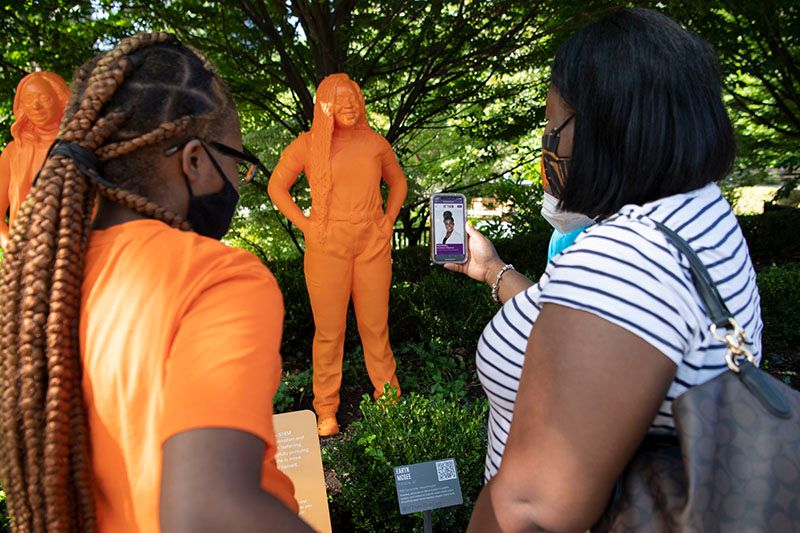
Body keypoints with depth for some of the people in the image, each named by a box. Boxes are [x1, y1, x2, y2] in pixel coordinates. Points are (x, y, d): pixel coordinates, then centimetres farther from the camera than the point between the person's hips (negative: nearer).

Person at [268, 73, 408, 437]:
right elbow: (277, 185, 10)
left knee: (376, 325, 7)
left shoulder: (374, 142, 9)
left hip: (373, 243, 2)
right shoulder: (307, 144, 2)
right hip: (328, 245, -2)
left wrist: (389, 219, 9)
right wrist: (304, 225, 0)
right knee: (329, 329, 2)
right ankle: (326, 410, 15)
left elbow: (398, 181, 23)